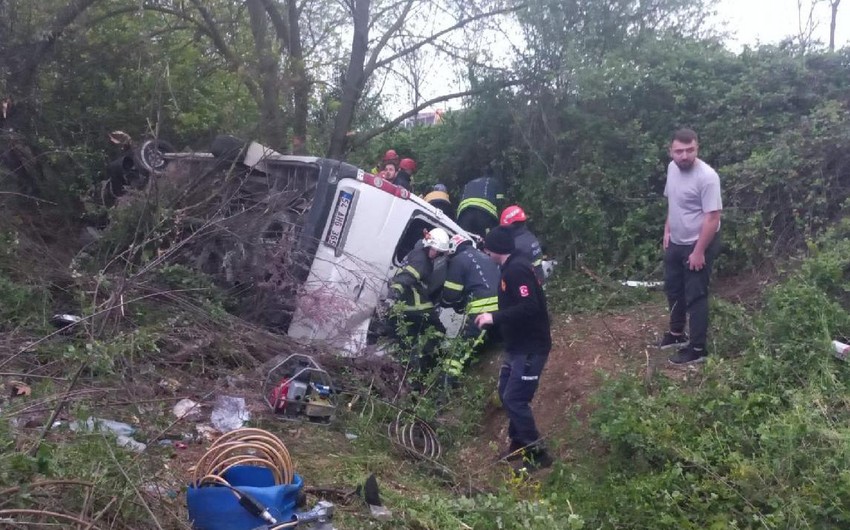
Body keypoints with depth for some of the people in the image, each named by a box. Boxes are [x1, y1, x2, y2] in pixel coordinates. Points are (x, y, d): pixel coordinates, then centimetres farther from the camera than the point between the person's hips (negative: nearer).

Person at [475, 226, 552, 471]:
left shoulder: (516, 269, -20)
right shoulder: (512, 267, 12)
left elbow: (529, 307, -30)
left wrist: (494, 317, -25)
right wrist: (493, 317, 14)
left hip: (531, 347, -10)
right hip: (518, 345, 10)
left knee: (515, 399, -9)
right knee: (506, 394, 16)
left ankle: (537, 454, 1)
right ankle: (519, 444, 29)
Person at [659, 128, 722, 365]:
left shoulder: (707, 177, -26)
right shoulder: (672, 168, 0)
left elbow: (712, 218, -25)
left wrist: (699, 251, -24)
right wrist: (667, 230, 12)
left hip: (698, 245, -8)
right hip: (676, 242, 8)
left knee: (695, 296, 0)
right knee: (673, 288, 21)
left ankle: (697, 349, 12)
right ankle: (677, 333, 41)